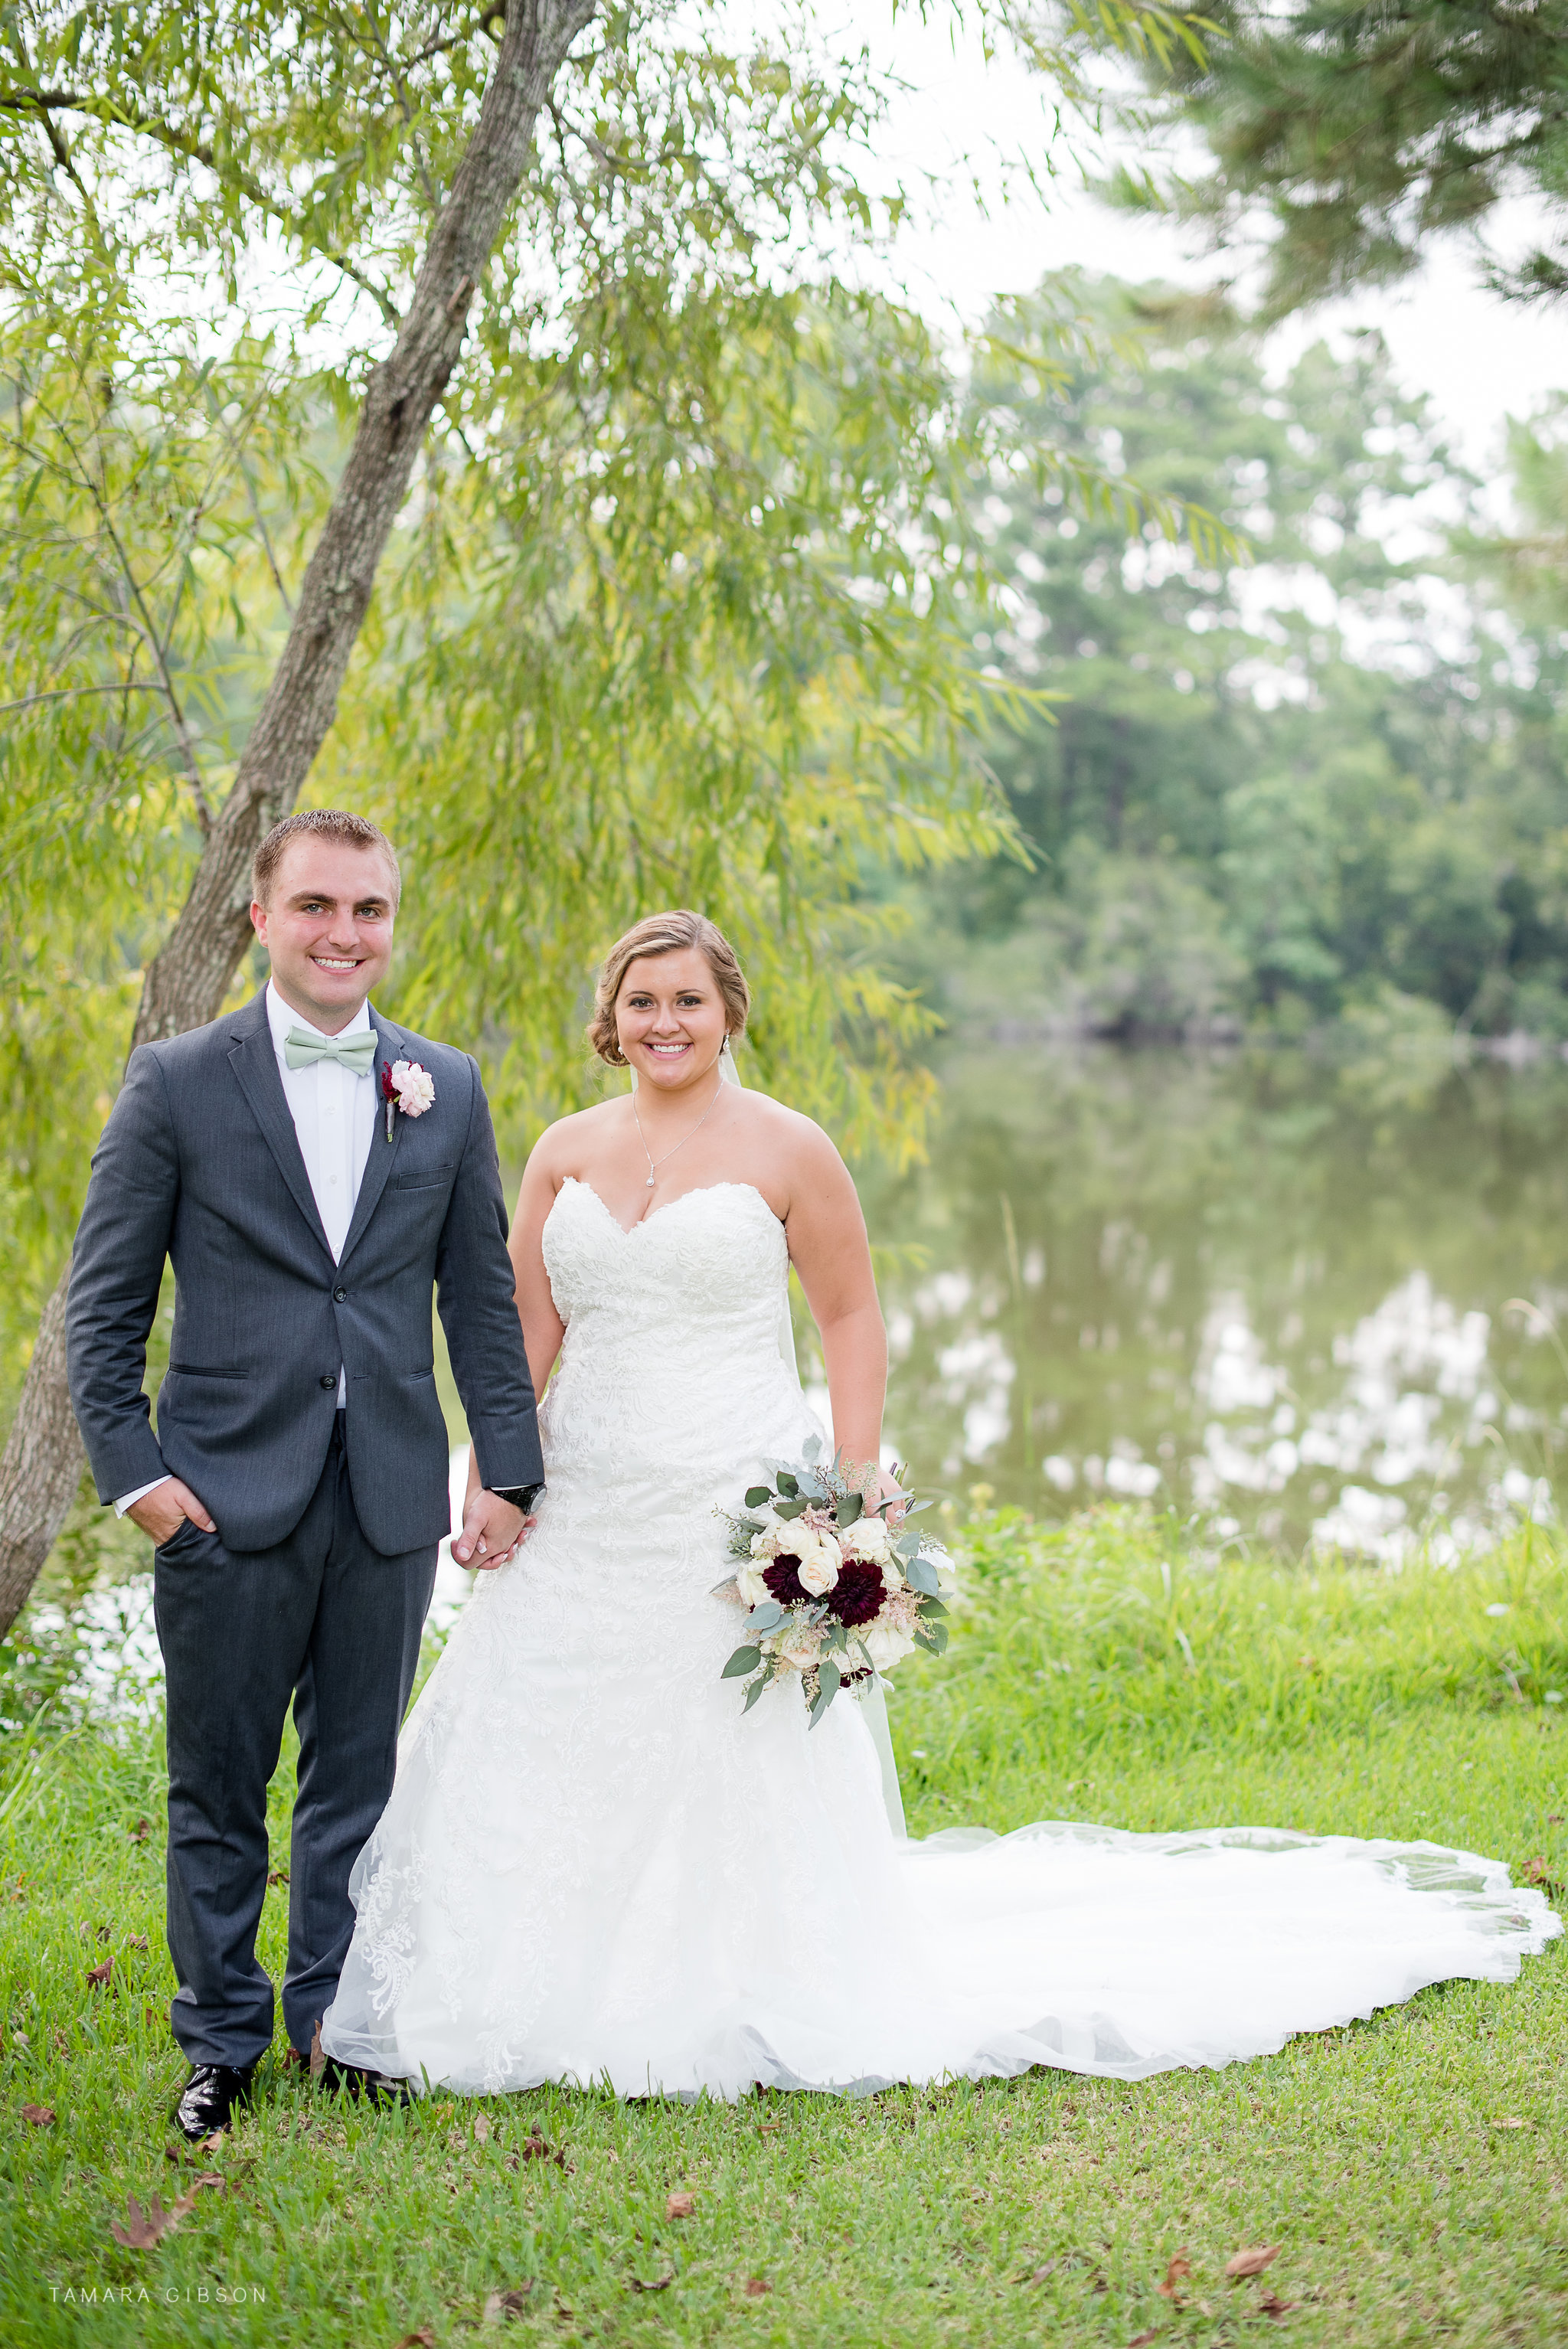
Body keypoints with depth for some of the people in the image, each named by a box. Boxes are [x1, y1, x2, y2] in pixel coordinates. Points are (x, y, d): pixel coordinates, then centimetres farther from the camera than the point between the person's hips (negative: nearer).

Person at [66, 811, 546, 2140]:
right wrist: (133, 1470, -7)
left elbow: (484, 1298, 9)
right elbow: (104, 1301, 0)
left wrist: (508, 1470, 4)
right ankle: (222, 2042, 23)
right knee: (217, 1792, 8)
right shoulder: (177, 1083, -1)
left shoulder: (448, 1091, 7)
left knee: (360, 1781, 12)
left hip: (392, 1501, 2)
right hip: (228, 1494, -2)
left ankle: (340, 2025, 26)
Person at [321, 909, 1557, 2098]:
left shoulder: (786, 1150, -2)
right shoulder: (564, 1152, 8)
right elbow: (525, 1331, 10)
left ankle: (759, 2009, 19)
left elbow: (854, 1320, 0)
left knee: (743, 1776, 2)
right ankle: (563, 2002, 22)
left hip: (732, 1513, -4)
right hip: (582, 1522, 4)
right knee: (545, 1762, 5)